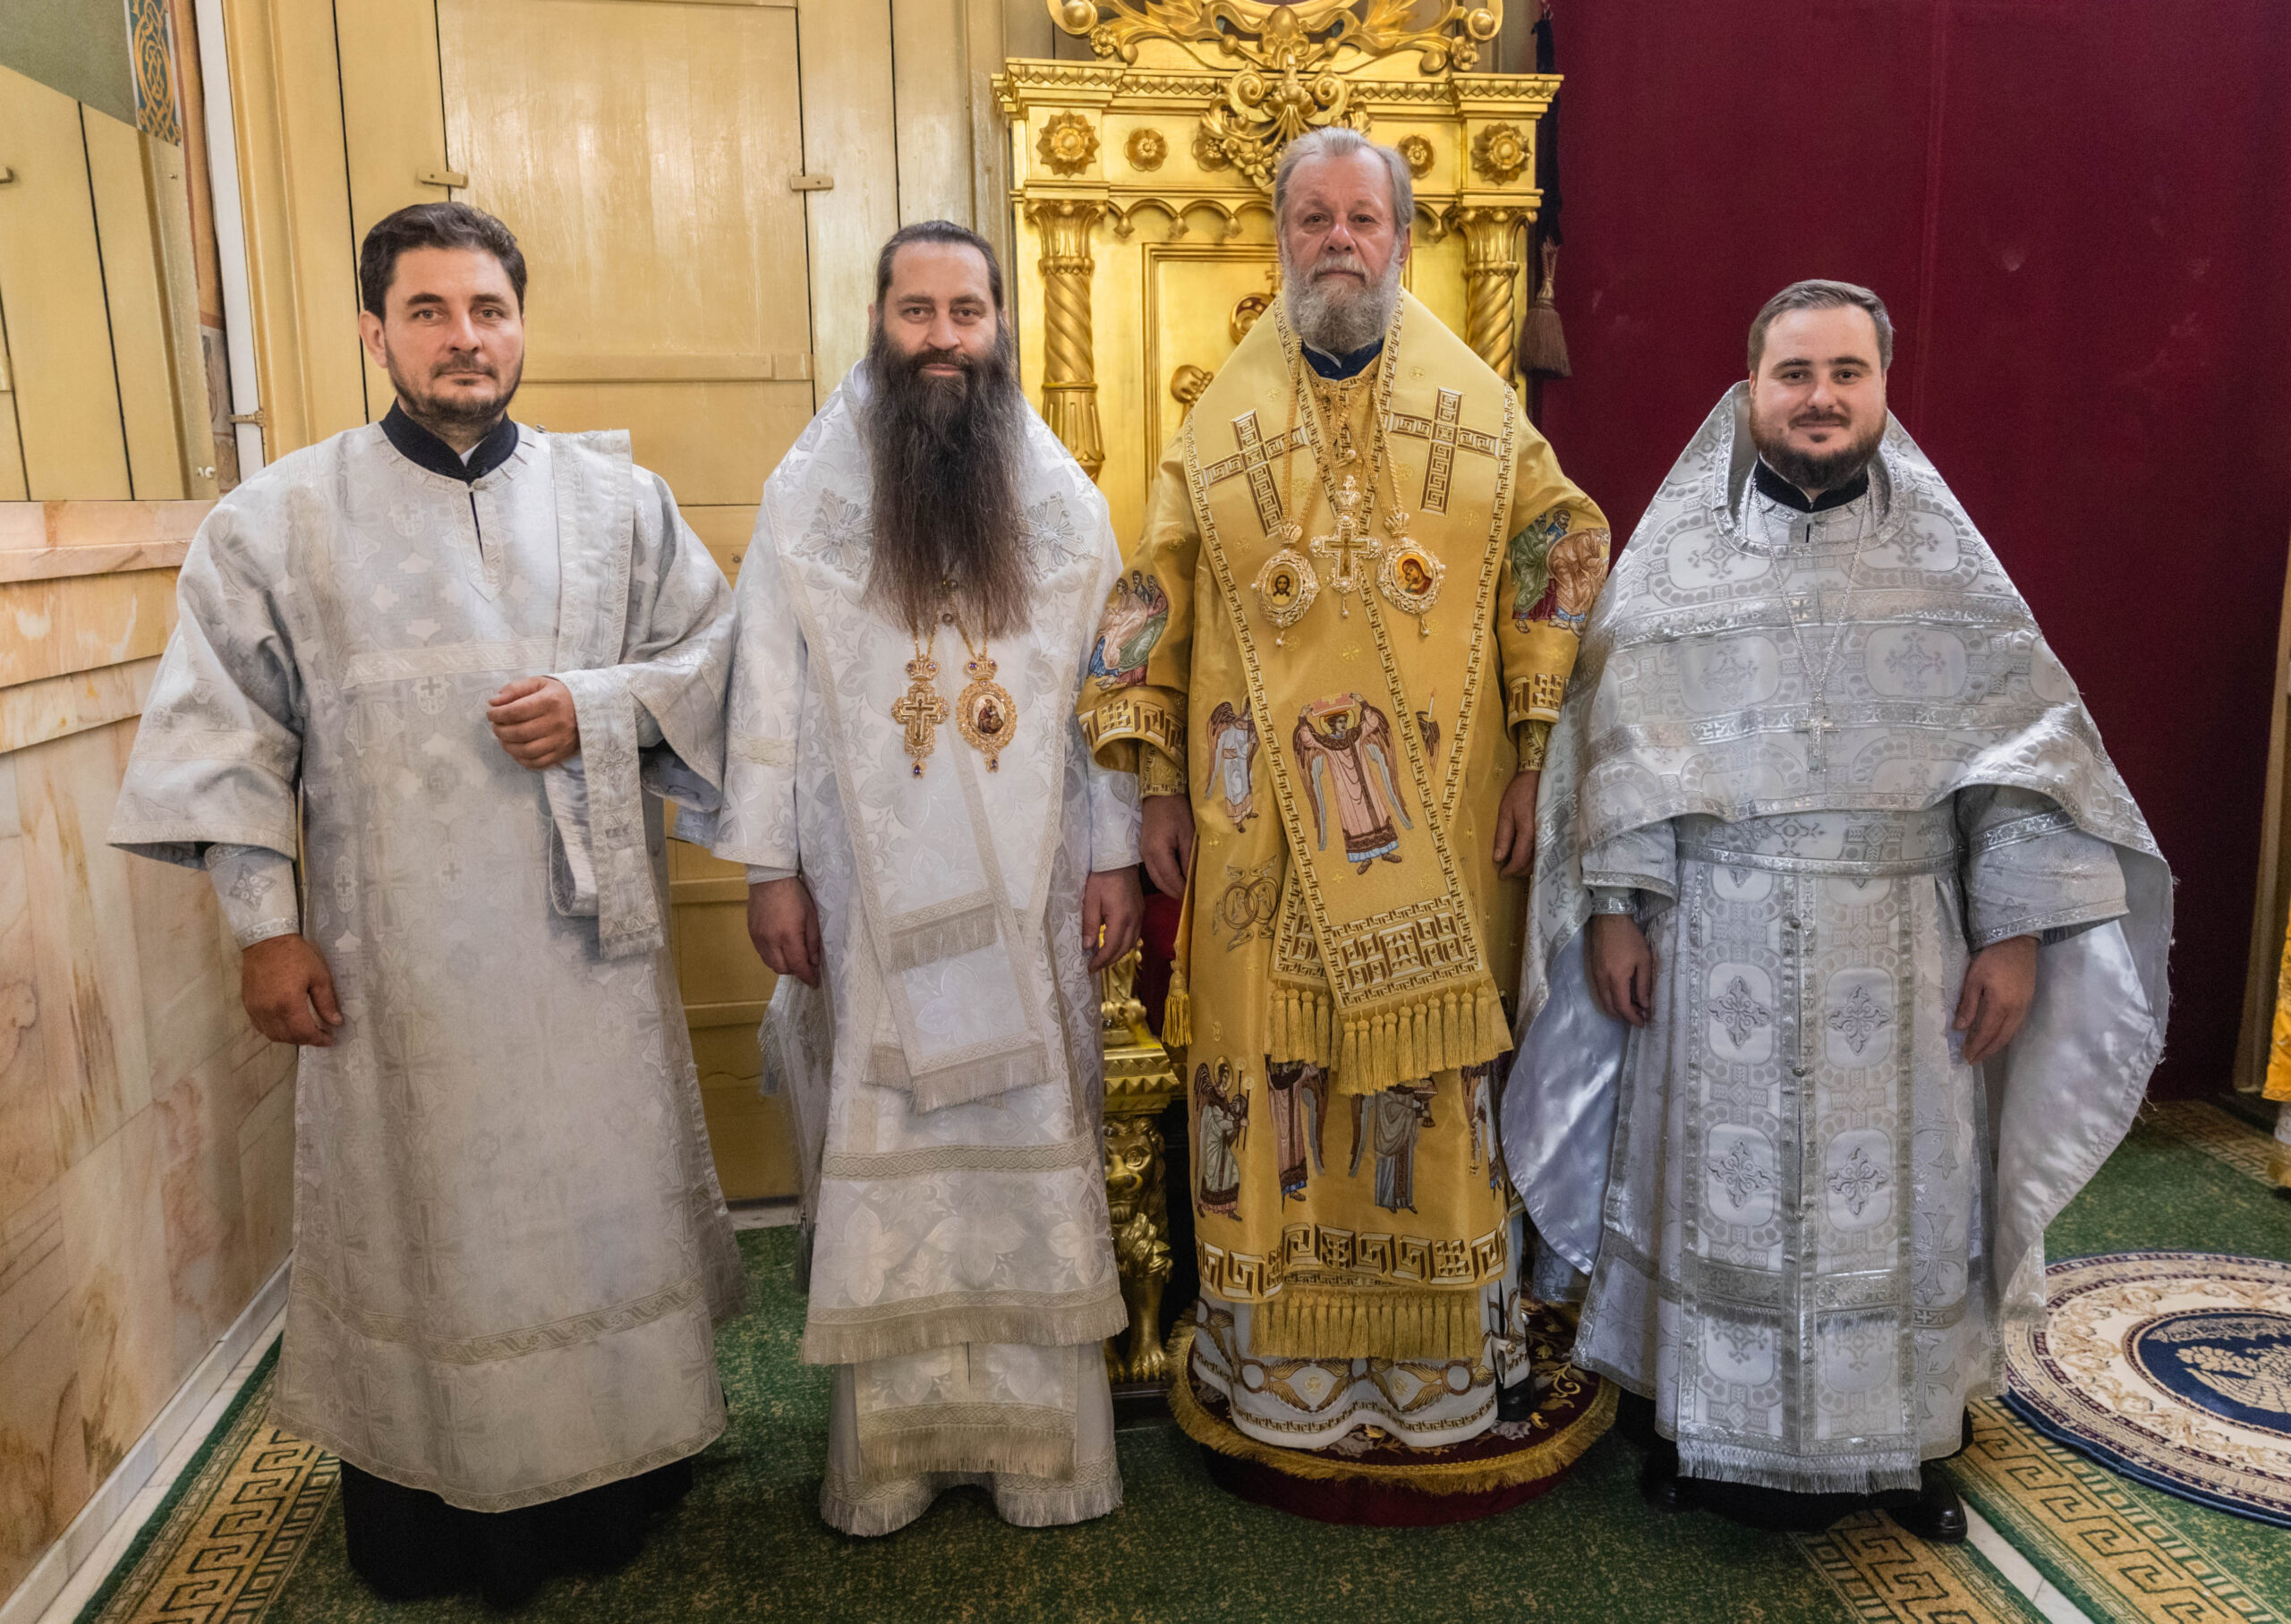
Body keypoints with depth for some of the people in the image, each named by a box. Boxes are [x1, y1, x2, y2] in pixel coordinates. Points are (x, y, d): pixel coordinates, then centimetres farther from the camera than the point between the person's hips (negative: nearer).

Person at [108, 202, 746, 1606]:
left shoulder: (618, 498, 4)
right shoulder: (281, 518, 1)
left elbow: (720, 650, 7)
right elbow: (223, 723, 2)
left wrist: (597, 708, -12)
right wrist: (266, 923, -2)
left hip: (586, 941, 2)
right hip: (394, 965, -1)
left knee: (602, 1207, 12)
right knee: (421, 1220, 9)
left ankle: (614, 1481, 33)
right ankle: (429, 1517, 29)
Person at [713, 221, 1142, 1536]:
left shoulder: (1066, 499, 4)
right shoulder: (807, 494, 1)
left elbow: (1106, 688, 5)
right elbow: (771, 689, 1)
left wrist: (1116, 854, 1)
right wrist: (770, 867, -3)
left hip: (1026, 895, 1)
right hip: (870, 896, -1)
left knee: (1034, 1145, 8)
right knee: (883, 1153, 7)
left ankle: (1042, 1434, 24)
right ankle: (892, 1442, 25)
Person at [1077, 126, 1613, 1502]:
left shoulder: (1482, 410, 8)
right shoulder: (1222, 424, 8)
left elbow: (1560, 571, 6)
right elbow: (1156, 605, 8)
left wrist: (1536, 765, -2)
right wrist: (1159, 784, 3)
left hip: (1443, 825, 0)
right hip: (1265, 825, 0)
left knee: (1435, 1074, 5)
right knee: (1270, 1072, 3)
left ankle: (1440, 1366, 23)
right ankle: (1287, 1368, 20)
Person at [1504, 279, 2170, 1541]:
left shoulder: (1943, 556, 5)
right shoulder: (1677, 553, 3)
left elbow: (2021, 741, 2)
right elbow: (1613, 745, 0)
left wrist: (2013, 927, -5)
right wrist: (1611, 906, -6)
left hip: (1899, 953, 1)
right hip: (1716, 950, -1)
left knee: (1898, 1189, 10)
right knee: (1717, 1186, 8)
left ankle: (1899, 1436, 31)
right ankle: (1707, 1426, 27)